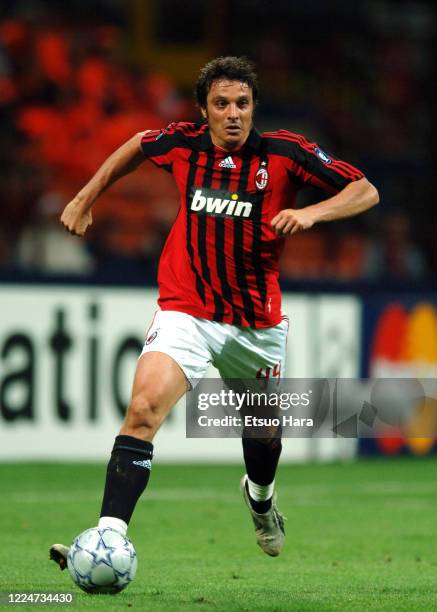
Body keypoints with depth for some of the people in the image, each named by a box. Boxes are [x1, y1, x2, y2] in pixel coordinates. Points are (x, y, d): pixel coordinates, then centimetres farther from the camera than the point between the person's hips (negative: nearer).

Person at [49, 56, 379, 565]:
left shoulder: (285, 152, -11)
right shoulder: (182, 144, -5)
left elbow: (365, 191, -8)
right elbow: (138, 145, 19)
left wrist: (312, 212, -25)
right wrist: (85, 198, 18)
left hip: (257, 322, 1)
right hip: (184, 311, -1)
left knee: (263, 425, 21)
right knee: (143, 408, -24)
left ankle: (260, 496, 57)